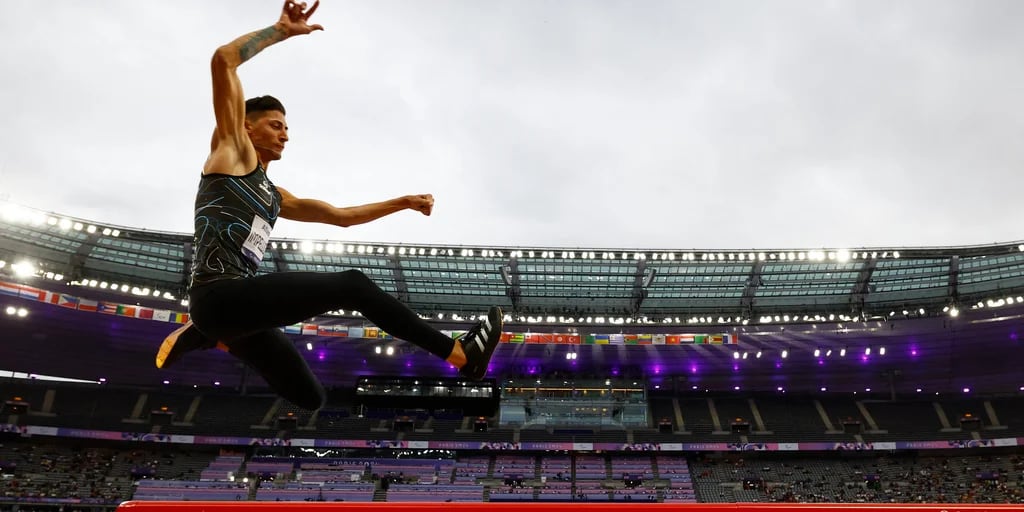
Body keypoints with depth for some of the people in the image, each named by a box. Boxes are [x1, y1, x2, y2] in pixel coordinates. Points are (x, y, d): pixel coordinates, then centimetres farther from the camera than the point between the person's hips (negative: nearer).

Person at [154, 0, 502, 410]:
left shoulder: (274, 197, 26)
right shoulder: (233, 149, 8)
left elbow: (340, 215, 26)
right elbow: (223, 60, -2)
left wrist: (403, 203, 22)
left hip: (235, 302, 9)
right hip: (219, 295, -9)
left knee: (309, 397, 10)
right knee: (351, 285, -17)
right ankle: (461, 354, -18)